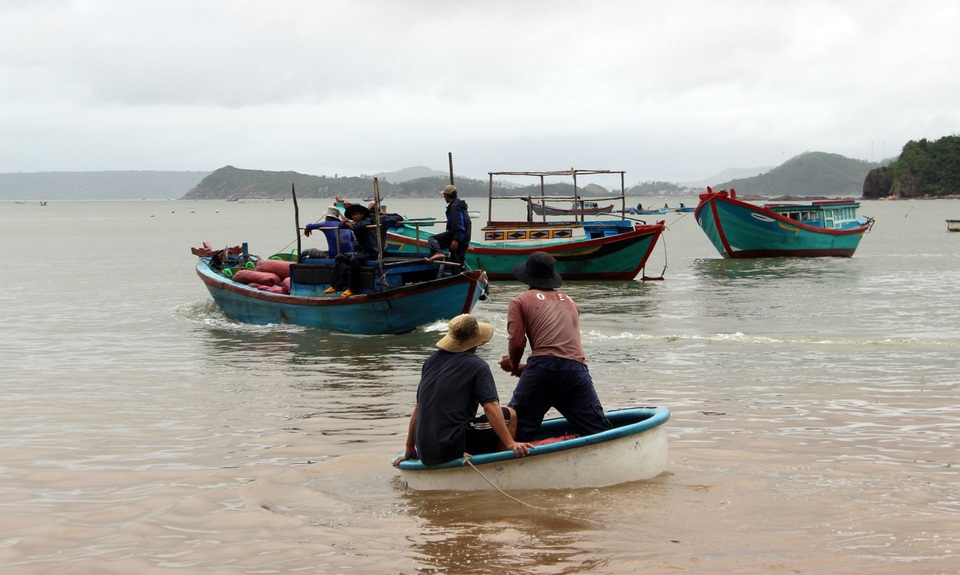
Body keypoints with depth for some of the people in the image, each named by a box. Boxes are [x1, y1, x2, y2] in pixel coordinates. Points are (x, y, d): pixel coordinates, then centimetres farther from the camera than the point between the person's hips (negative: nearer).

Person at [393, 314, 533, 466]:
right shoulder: (477, 366, -3)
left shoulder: (431, 361, 14)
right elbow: (491, 407, -14)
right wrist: (511, 443, -16)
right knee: (509, 415, 7)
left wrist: (409, 450, 22)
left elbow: (418, 408, 17)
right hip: (454, 447, -7)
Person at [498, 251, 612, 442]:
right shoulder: (570, 302, 31)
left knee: (513, 431, 1)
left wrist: (514, 366, 24)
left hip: (541, 369, -3)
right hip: (577, 367, 3)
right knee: (601, 433, 2)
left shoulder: (520, 301, 15)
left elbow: (517, 342, 2)